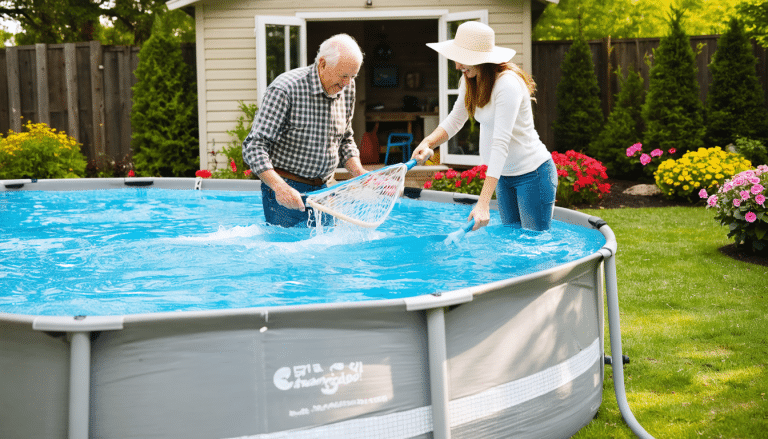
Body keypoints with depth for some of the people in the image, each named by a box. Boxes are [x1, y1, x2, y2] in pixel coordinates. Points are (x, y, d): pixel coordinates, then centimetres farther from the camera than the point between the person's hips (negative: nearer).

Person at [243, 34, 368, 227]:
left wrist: (358, 171, -1)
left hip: (321, 189, 6)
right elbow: (254, 146, -20)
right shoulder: (285, 90, -18)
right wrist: (279, 187, -33)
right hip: (286, 190, -6)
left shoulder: (346, 89, 4)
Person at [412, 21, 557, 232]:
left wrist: (483, 203, -37)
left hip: (532, 174, -8)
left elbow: (501, 144, -33)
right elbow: (455, 120, 10)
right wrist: (428, 142, -13)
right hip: (504, 175, 8)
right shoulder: (470, 80, -1)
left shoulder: (508, 83, -27)